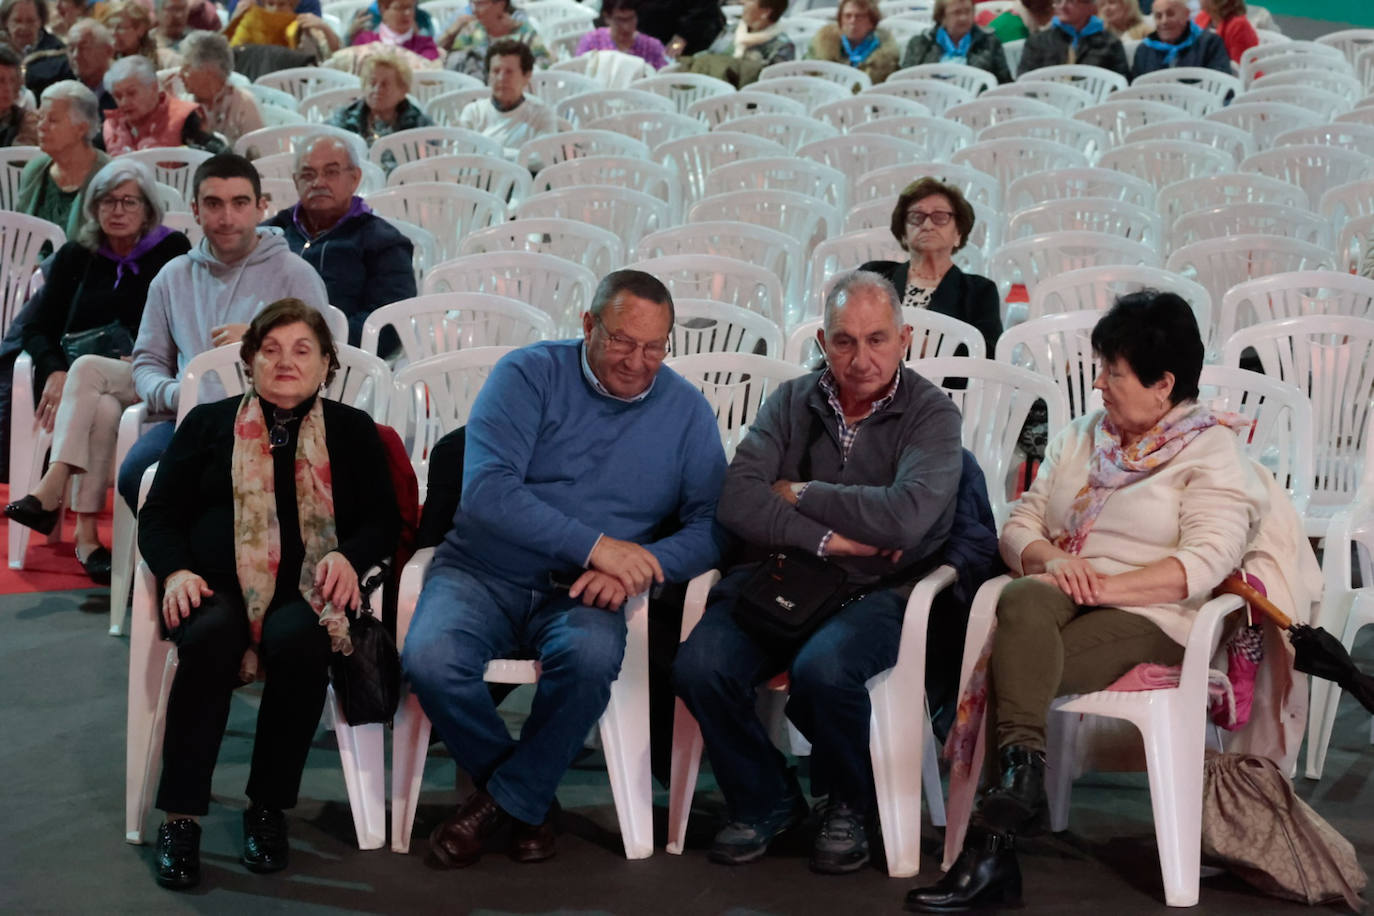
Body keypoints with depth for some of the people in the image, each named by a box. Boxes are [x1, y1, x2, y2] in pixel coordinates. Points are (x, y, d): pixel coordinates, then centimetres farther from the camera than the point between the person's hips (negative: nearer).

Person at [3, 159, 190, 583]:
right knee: (102, 410, -34)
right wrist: (56, 372, -14)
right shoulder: (75, 256, 11)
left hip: (144, 383, -2)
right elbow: (37, 328, 9)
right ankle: (86, 535, -43)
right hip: (78, 383, 2)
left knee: (87, 368, -34)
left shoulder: (171, 251, 4)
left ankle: (52, 489, -43)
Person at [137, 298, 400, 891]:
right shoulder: (208, 424, 20)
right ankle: (180, 817, -29)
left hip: (306, 591, 0)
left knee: (297, 639, -36)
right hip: (216, 585, 0)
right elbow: (159, 515, 13)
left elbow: (384, 520, 12)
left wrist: (349, 557, -10)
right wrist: (176, 570, -8)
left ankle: (268, 808, -21)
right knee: (211, 635, -35)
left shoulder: (352, 431, 20)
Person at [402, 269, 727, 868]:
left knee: (592, 655, -35)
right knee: (429, 660, -31)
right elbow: (486, 490, -16)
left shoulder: (686, 410, 6)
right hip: (483, 572, 0)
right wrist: (595, 544, -21)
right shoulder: (530, 375, -3)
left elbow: (711, 526, 2)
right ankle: (528, 802, -3)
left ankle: (508, 800, -9)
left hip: (579, 593, 1)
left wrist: (638, 568, -18)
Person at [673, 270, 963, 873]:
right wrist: (825, 539, -13)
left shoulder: (931, 414, -1)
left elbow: (905, 517, -19)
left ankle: (850, 804, -2)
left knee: (821, 669, -35)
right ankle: (765, 801, 5)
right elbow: (737, 501, -3)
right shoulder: (792, 403, 10)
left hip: (880, 592, -3)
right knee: (699, 666, -23)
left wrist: (799, 494, -7)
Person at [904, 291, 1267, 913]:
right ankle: (1023, 776, -39)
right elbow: (1019, 526, 17)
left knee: (1010, 672, -31)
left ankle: (994, 844, -32)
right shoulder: (1081, 436, 23)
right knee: (1025, 599, -33)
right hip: (1055, 602, 5)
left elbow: (1205, 564, -10)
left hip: (1148, 623, -5)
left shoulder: (1212, 453, 5)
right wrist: (1050, 560, -7)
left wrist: (1104, 586, -18)